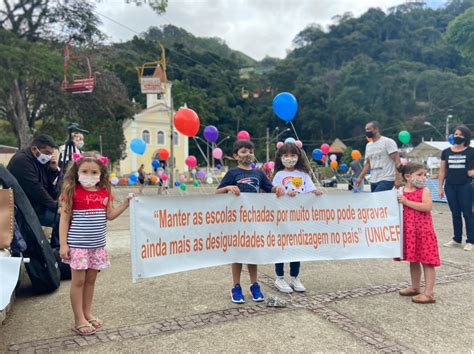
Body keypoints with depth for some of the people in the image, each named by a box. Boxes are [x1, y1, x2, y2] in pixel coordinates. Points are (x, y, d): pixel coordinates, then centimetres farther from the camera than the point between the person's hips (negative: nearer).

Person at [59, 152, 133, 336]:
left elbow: (110, 215, 9)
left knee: (91, 279, 14)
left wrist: (126, 203, -3)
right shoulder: (72, 191, -10)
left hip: (97, 245, 5)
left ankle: (87, 313, 28)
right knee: (79, 280, 4)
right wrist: (63, 244, -11)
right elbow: (65, 218, -8)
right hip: (78, 245, -5)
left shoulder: (105, 192, 3)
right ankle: (79, 320, 14)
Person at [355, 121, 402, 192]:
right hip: (373, 181, 7)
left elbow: (397, 161, -11)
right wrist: (360, 178, 9)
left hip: (386, 180, -7)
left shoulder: (388, 142, -6)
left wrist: (398, 178, -21)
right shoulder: (368, 145, 16)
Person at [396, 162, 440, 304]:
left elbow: (427, 207, -23)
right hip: (408, 231, 5)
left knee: (427, 261, -3)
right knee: (413, 260, 17)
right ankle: (415, 288, 32)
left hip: (423, 231, -5)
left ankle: (428, 293, 1)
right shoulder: (401, 191, 5)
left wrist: (406, 202, -23)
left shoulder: (424, 191, -7)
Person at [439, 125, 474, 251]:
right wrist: (440, 187, 7)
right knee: (455, 214, 11)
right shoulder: (446, 152, 7)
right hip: (450, 187, 3)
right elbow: (442, 171, 10)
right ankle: (457, 240, 20)